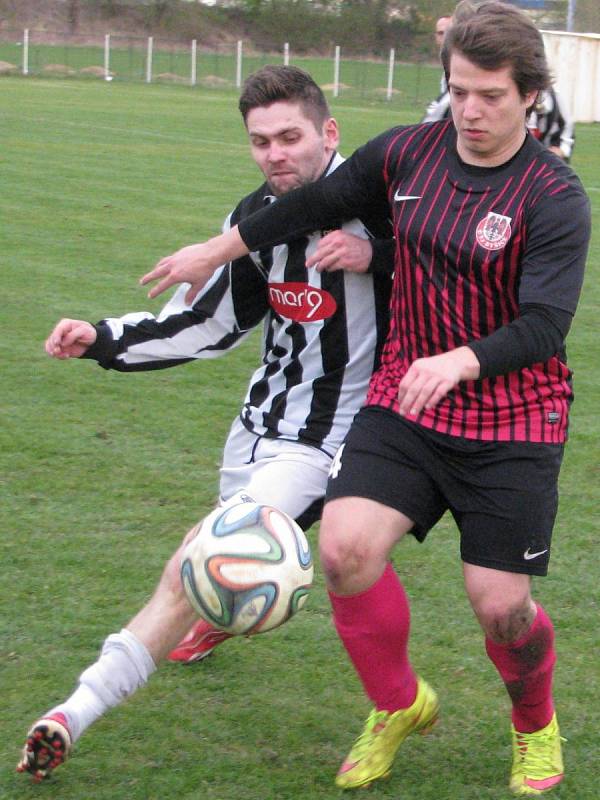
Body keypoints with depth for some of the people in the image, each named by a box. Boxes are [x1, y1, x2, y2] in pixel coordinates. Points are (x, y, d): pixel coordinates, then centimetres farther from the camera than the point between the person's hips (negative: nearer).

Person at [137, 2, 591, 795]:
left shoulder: (555, 197, -14)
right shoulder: (407, 153, 0)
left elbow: (545, 325, -24)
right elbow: (318, 202, 17)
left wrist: (458, 362, -41)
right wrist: (218, 249, 25)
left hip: (514, 422, -4)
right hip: (404, 400, 4)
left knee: (499, 605, -5)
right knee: (345, 548, -16)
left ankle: (536, 727, 30)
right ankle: (398, 707, 12)